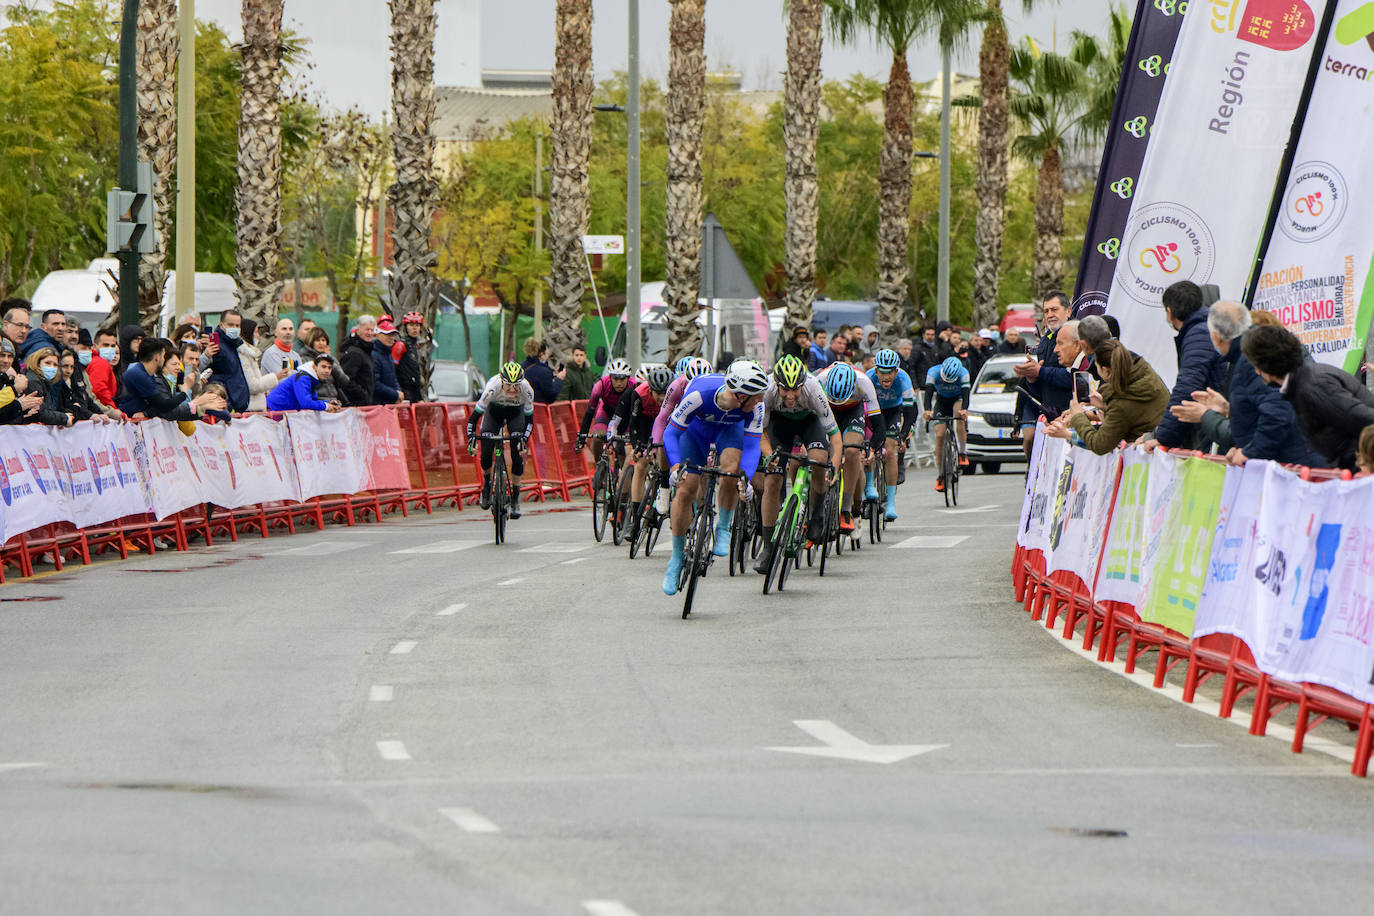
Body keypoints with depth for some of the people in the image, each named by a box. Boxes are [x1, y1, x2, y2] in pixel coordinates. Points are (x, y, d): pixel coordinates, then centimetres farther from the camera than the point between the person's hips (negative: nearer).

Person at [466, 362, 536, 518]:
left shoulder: (526, 391, -34)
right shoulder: (493, 387, -37)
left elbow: (529, 420, -21)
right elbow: (474, 416, -30)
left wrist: (524, 440, -34)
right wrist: (471, 439, -39)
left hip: (516, 413, 0)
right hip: (494, 410, 0)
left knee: (518, 455, -14)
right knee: (486, 453, -15)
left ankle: (515, 500, -1)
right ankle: (487, 484, 17)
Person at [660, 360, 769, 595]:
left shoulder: (755, 405, -34)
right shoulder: (698, 394, -40)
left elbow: (752, 444, -30)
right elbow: (671, 433, -30)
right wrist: (675, 466, -46)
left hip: (729, 429, 1)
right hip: (697, 428, -1)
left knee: (732, 468, -30)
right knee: (685, 491, -11)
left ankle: (723, 529, -7)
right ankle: (677, 557, 6)